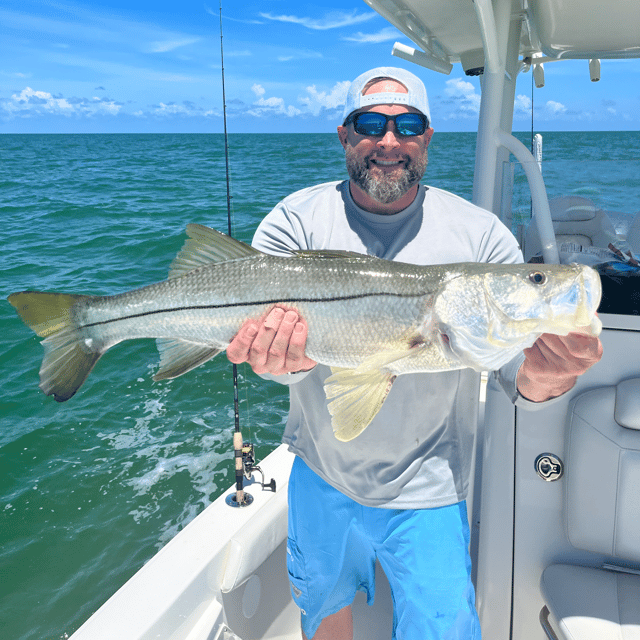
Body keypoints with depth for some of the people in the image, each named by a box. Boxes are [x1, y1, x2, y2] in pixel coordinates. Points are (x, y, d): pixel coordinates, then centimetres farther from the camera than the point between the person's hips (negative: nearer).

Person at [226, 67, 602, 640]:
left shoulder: (480, 236, -12)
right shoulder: (296, 220, -10)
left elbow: (516, 367, -15)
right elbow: (258, 329, -20)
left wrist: (541, 379, -39)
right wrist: (289, 357, -44)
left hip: (425, 491, -1)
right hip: (321, 471, 2)